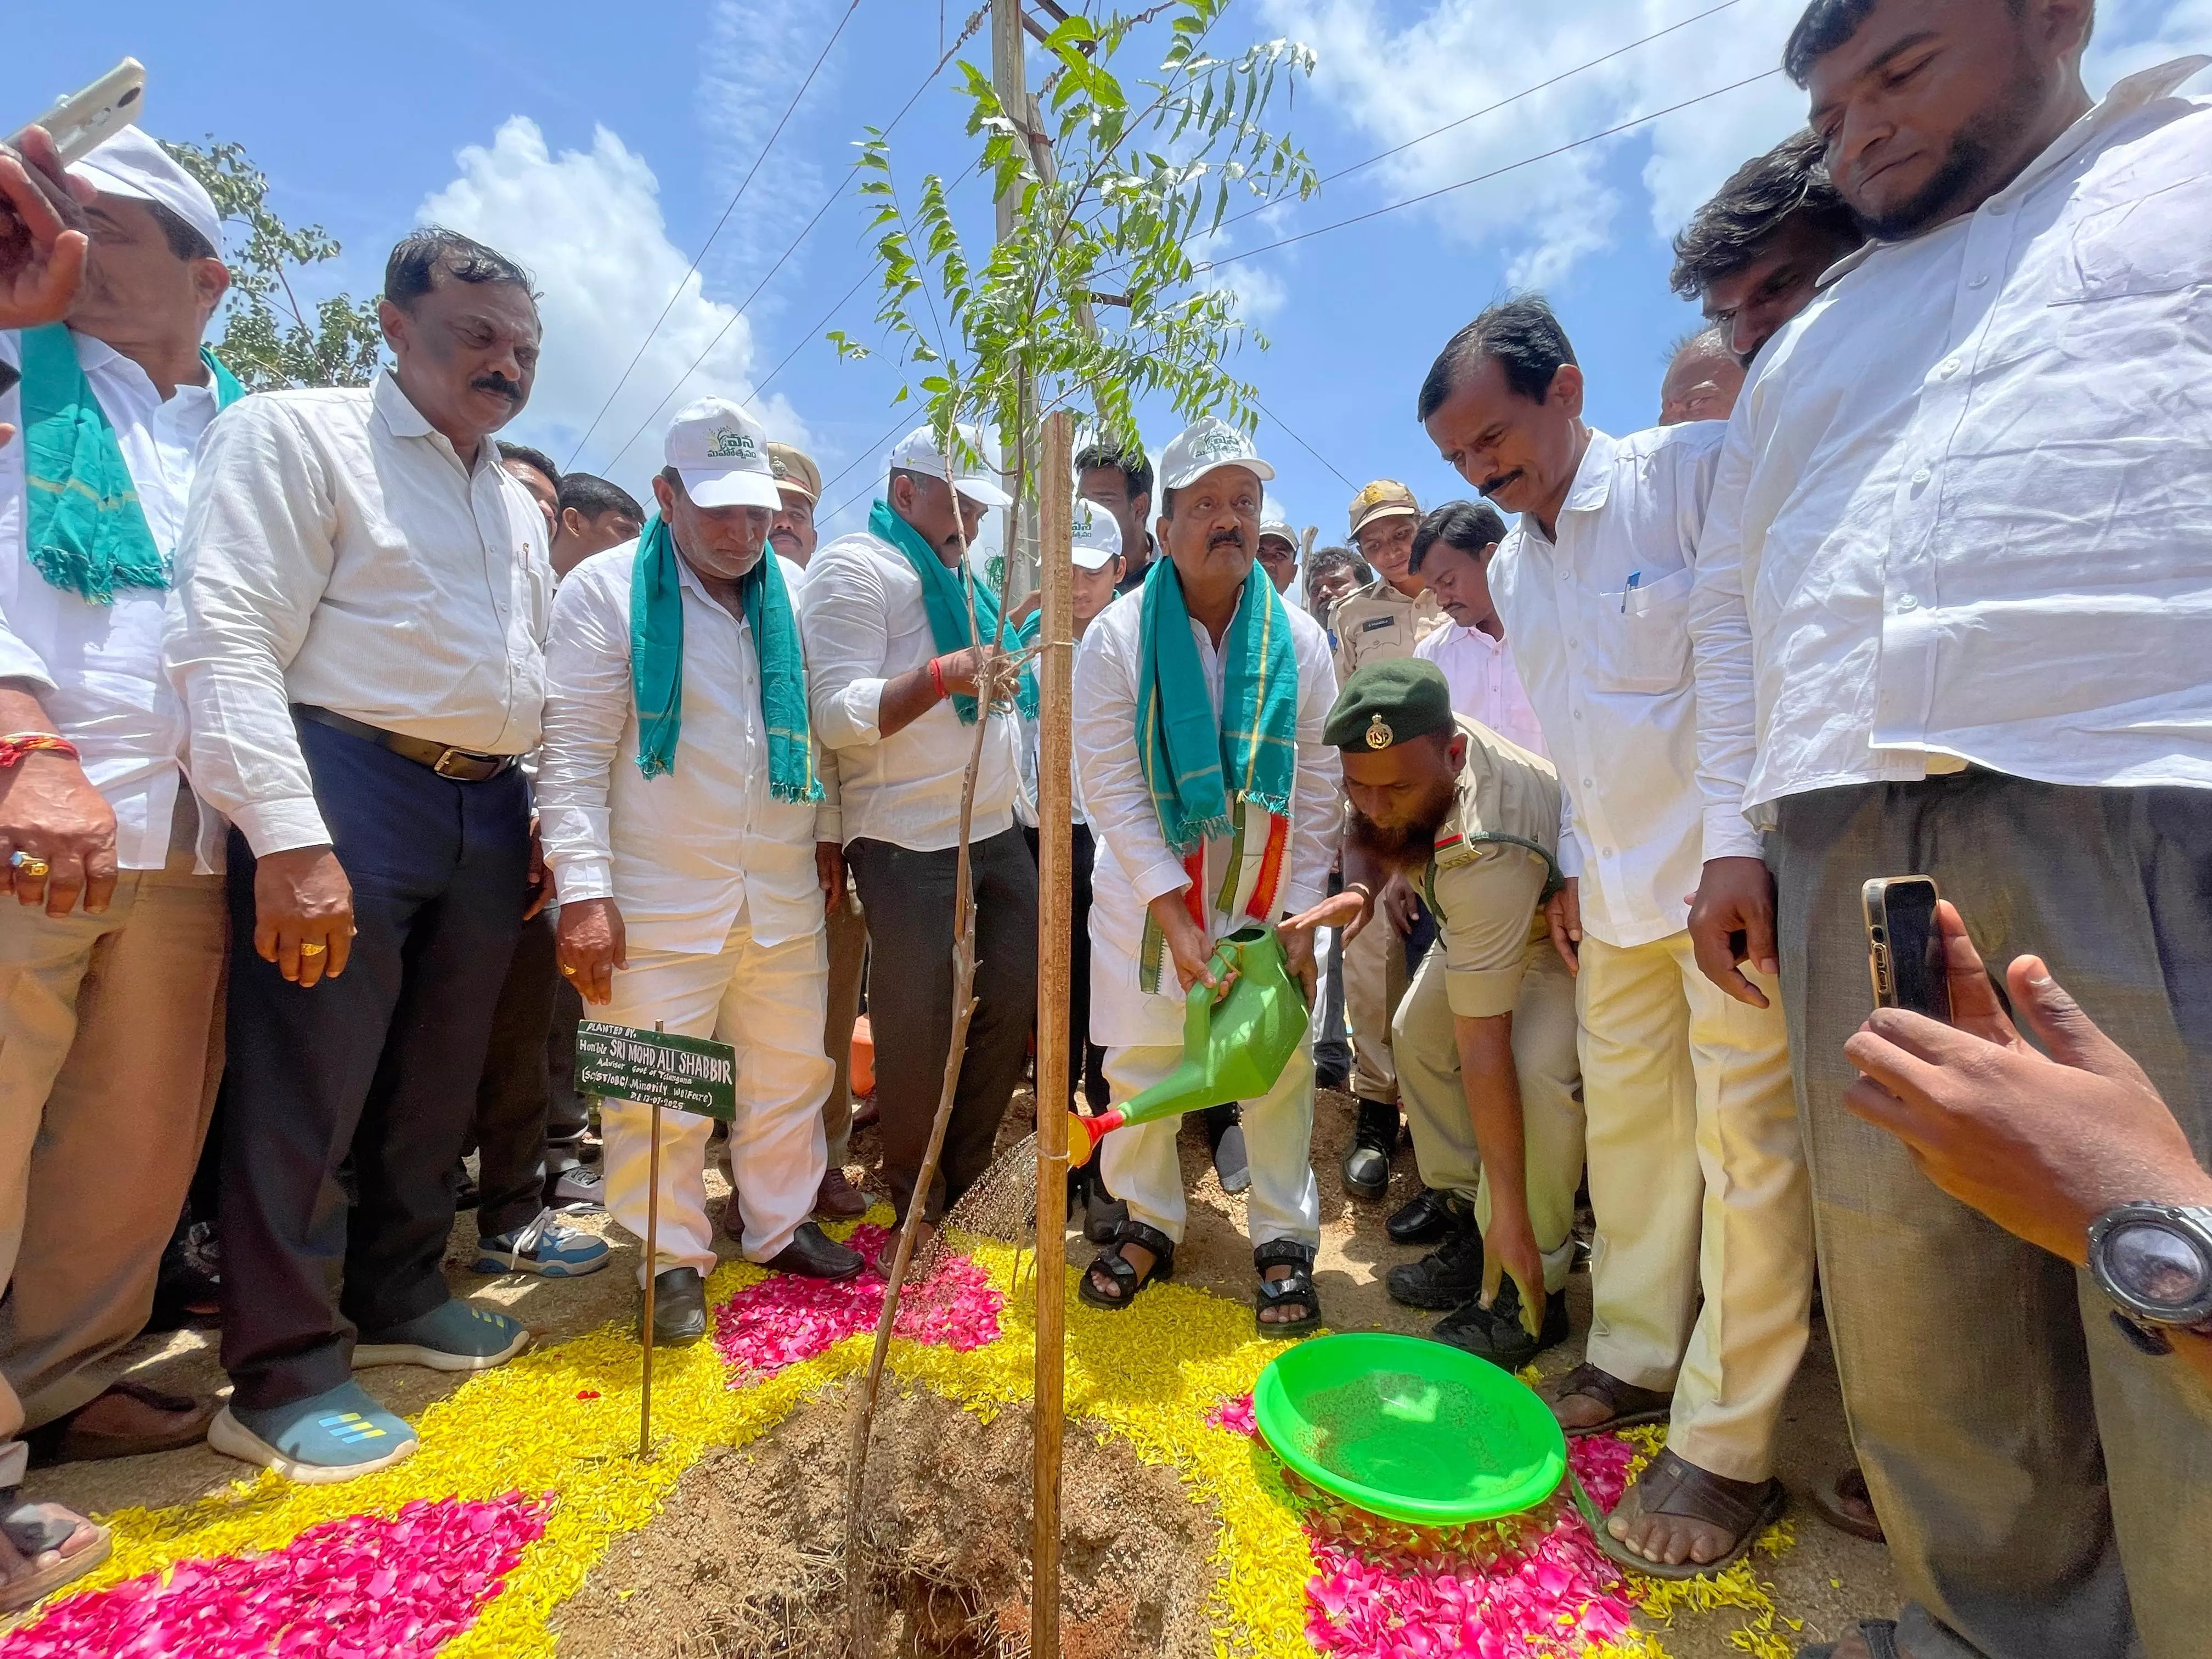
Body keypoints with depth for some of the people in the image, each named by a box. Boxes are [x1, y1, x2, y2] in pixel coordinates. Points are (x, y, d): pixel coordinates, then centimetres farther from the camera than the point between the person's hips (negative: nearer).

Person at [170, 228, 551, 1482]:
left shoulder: (519, 505, 19)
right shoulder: (299, 435, -1)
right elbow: (228, 641, -12)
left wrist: (548, 821, 15)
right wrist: (290, 837, -21)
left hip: (488, 814, 7)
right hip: (352, 788, -6)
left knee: (438, 1084, 14)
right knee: (306, 1092, 0)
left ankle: (399, 1299, 32)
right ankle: (284, 1376, 16)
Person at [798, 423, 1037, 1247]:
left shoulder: (962, 578, 21)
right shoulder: (855, 567, -5)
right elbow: (839, 714, -17)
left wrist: (1010, 680, 14)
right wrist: (940, 676, -27)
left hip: (997, 832, 8)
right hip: (908, 843, -8)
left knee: (1011, 1003, 10)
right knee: (918, 1029, 2)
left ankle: (964, 1184, 30)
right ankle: (916, 1204, 25)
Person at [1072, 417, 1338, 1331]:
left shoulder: (1300, 640, -2)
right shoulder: (1118, 638, -8)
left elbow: (1319, 790, 0)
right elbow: (1110, 787, -12)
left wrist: (1300, 917, -6)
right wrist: (1177, 918, -17)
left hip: (1268, 895, 1)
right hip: (1148, 895, -1)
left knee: (1279, 1067, 5)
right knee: (1142, 1065, 9)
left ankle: (1285, 1239, 25)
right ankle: (1146, 1222, 31)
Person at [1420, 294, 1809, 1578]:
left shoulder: (1696, 470, -8)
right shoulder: (1513, 569, 12)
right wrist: (1575, 867, 14)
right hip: (1617, 889, 7)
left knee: (1745, 1143, 0)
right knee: (1628, 1123, 13)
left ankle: (1728, 1449, 13)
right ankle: (1636, 1363, 30)